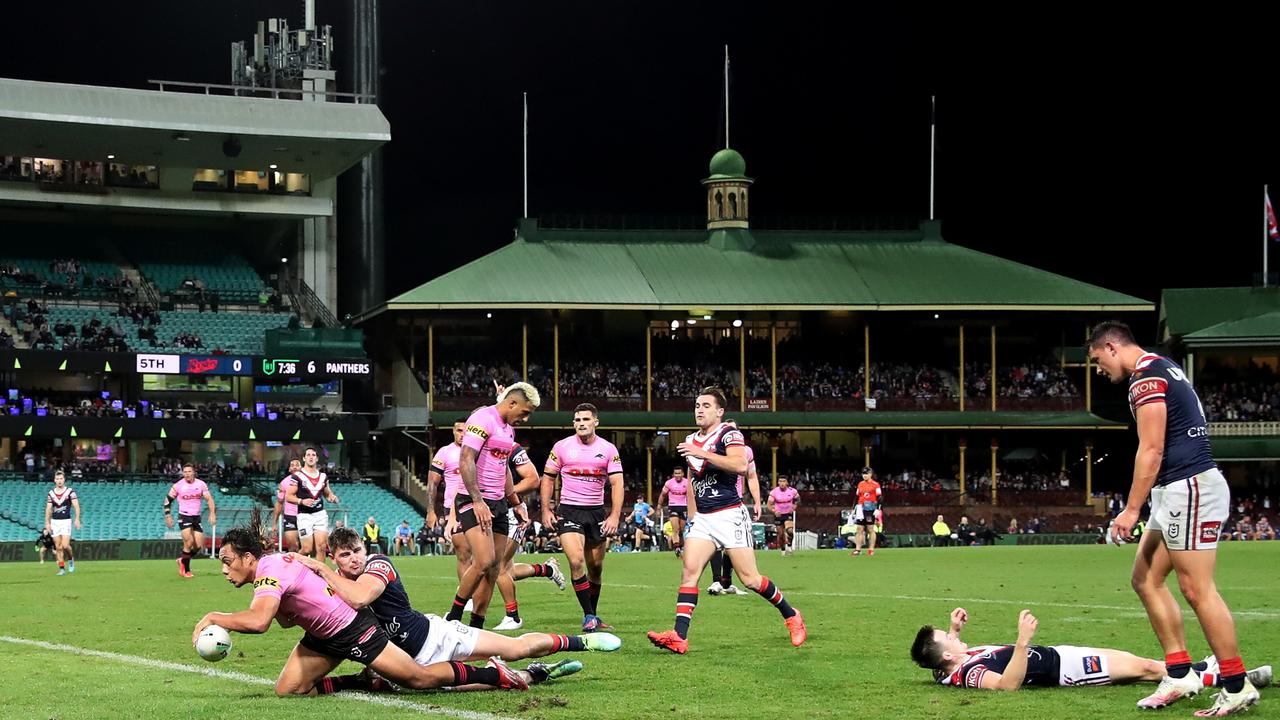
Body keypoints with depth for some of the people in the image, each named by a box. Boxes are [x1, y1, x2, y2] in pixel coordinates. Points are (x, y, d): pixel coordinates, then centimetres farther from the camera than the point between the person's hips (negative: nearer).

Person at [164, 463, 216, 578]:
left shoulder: (201, 484, -1)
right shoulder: (178, 486, -5)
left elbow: (209, 499, -4)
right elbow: (168, 500, 4)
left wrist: (212, 513, -17)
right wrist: (168, 516, -3)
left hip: (196, 517, 3)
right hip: (184, 516, -3)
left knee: (199, 546, 0)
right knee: (189, 542, -18)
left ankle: (183, 561, 26)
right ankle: (186, 570, -3)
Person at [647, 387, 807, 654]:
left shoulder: (728, 434, -8)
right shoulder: (691, 441, 16)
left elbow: (741, 465, -26)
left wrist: (702, 454, -28)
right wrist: (691, 515, 23)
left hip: (730, 515, -6)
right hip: (702, 519, 7)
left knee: (749, 578, -3)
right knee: (689, 571, -11)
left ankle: (791, 616, 19)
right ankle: (679, 637, -19)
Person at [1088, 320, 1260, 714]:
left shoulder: (1146, 376, -13)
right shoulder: (1164, 369, 19)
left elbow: (1151, 450, -18)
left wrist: (1132, 509, -16)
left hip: (1190, 488, -11)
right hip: (1178, 491, 11)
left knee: (1197, 590, -9)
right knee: (1146, 579, 11)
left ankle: (1237, 686, -5)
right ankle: (1180, 674, 10)